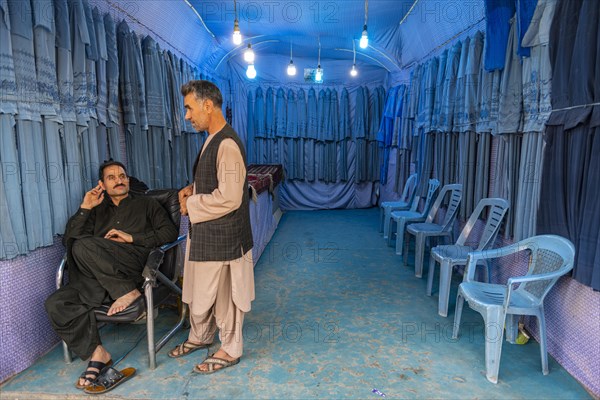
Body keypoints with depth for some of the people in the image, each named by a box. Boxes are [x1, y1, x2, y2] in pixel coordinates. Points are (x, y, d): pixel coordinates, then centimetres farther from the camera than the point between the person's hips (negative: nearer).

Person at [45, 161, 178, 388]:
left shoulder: (145, 204, 22)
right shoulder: (98, 210, 30)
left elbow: (170, 232, 7)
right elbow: (68, 240, 17)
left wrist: (132, 238, -4)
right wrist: (84, 208, 6)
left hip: (136, 266, -4)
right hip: (99, 280, 5)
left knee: (84, 245, -26)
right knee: (55, 303, -17)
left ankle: (128, 292, -20)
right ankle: (95, 353, -8)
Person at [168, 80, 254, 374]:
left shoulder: (227, 145, -22)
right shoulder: (213, 140, 9)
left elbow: (229, 198, -26)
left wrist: (191, 205, -14)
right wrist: (192, 189, 2)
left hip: (221, 235, -10)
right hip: (204, 231, 10)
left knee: (223, 294, 7)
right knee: (199, 289, 23)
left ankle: (230, 350, 28)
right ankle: (200, 337, 44)